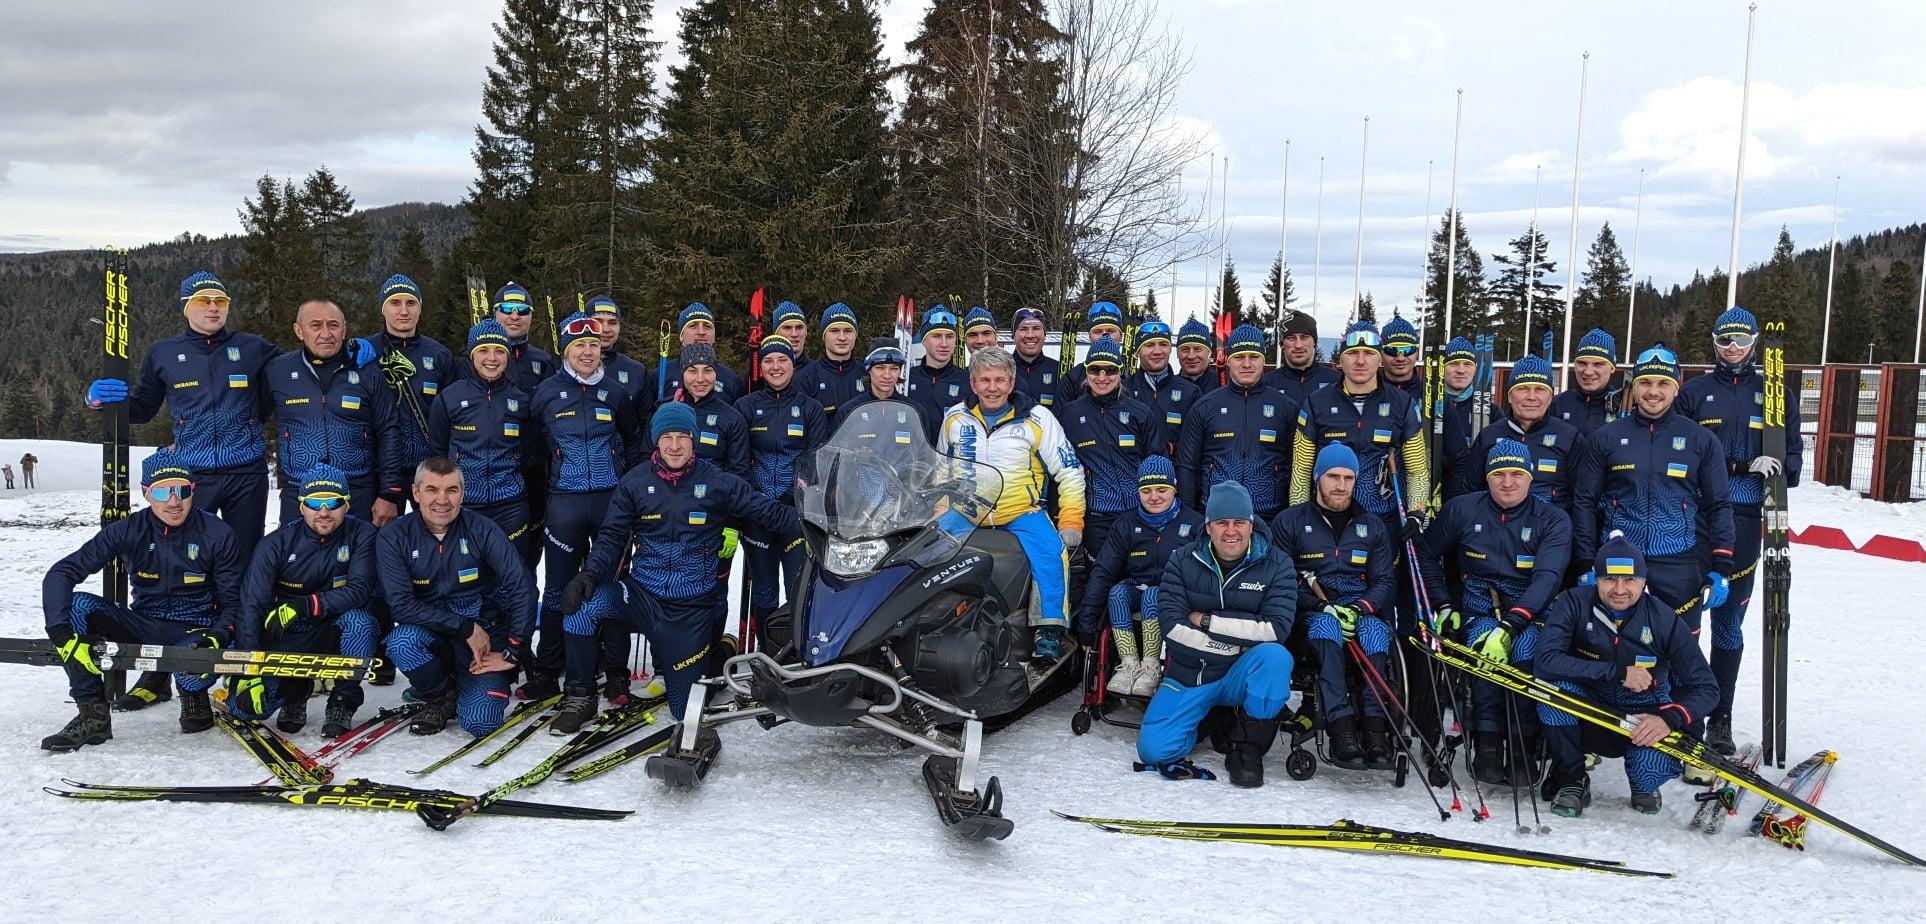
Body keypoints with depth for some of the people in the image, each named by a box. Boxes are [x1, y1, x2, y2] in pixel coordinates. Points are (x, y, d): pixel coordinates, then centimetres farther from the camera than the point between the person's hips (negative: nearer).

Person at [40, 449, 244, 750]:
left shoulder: (217, 535, -11)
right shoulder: (128, 531, -7)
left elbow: (232, 602, -6)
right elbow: (60, 574, -13)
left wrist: (217, 638, -29)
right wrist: (62, 634, -28)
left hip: (195, 632, -3)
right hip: (143, 628, 3)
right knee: (77, 605, -23)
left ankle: (194, 694, 3)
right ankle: (93, 713, -13)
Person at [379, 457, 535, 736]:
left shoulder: (483, 530, -10)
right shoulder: (393, 537, -8)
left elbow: (522, 590, -14)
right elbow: (401, 604, -16)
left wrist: (512, 652, -17)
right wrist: (466, 627, -20)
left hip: (486, 636, -1)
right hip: (432, 635, 1)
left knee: (480, 723, -20)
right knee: (402, 641, -33)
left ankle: (494, 681, 17)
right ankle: (440, 697, -2)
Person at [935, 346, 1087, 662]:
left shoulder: (1036, 418, 0)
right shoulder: (955, 418, 8)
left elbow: (1069, 471, 2)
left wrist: (1071, 520, -6)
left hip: (1022, 512, -2)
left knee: (1051, 551, -29)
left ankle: (1050, 629, -22)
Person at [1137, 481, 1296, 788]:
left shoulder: (1276, 566, -6)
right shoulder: (1182, 561, -3)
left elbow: (1276, 629, -19)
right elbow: (1172, 626, -13)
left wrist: (1207, 620, -18)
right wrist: (1240, 643, -17)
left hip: (1240, 676, -1)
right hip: (1187, 676, 1)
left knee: (1274, 656, -34)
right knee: (1153, 749, -17)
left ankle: (1248, 748, -15)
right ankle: (1208, 718, 16)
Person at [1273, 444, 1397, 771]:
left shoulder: (1373, 527, 18)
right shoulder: (1289, 522, 8)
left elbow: (1386, 580, 9)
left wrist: (1360, 608, -13)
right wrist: (1324, 607, -16)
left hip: (1364, 610, 2)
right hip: (1312, 612, -2)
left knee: (1375, 630, -33)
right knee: (1326, 627, -37)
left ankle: (1375, 727, -38)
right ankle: (1341, 728, -45)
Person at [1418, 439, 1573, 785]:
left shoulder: (1553, 520, -2)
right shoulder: (1461, 510, 3)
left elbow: (1548, 577, -16)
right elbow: (1427, 555, 16)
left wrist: (1511, 624, -31)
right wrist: (1443, 606, 3)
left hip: (1531, 612, 0)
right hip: (1478, 608, 1)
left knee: (1526, 648, -34)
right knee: (1486, 644, -33)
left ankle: (1522, 748, -24)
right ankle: (1487, 744, -26)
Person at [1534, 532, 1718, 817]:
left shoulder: (1665, 620, -12)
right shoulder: (1574, 604, -15)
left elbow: (1705, 688, -10)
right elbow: (1547, 660, -28)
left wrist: (1669, 719, -30)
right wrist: (1617, 673, -30)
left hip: (1643, 723, 0)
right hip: (1589, 719, 0)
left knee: (1656, 767, -31)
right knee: (1556, 685, -31)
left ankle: (1643, 786, 11)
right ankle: (1571, 781, -9)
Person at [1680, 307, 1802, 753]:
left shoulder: (1776, 394, 12)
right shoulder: (1695, 391, 10)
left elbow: (1794, 454, 10)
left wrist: (1779, 465, -12)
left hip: (1743, 520, 1)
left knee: (1728, 620, 4)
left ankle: (1719, 718, 12)